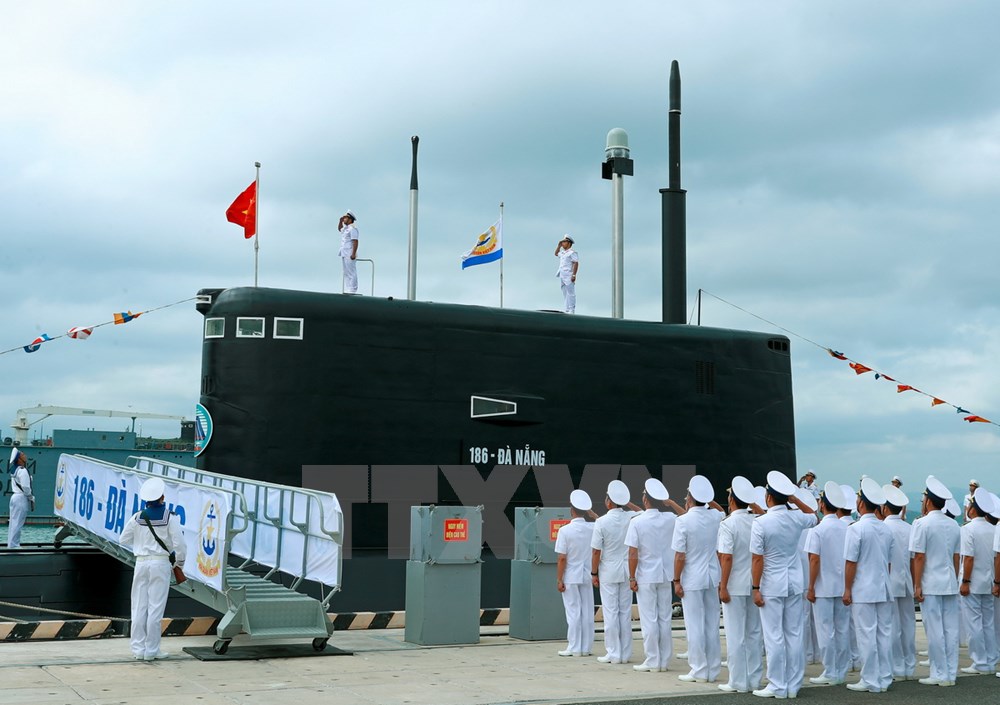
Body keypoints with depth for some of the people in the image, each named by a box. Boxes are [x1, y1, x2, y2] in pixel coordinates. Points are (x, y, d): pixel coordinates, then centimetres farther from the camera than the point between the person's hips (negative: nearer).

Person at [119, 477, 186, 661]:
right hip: (161, 563, -3)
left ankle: (138, 649, 12)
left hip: (141, 563, 3)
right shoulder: (170, 517, -8)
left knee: (139, 607, 9)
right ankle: (151, 650, 3)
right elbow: (178, 543, -9)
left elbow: (123, 540, 10)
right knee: (155, 608, 1)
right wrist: (180, 562, 8)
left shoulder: (137, 518, 0)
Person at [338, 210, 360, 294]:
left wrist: (354, 254, -25)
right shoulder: (346, 228, 18)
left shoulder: (352, 228, -13)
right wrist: (340, 221, 22)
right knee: (346, 273, 11)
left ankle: (352, 290, -13)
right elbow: (339, 229, 41)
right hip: (344, 254, 11)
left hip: (350, 254, -11)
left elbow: (355, 241, -20)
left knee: (351, 272, -11)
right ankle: (347, 290, 14)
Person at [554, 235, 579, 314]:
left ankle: (571, 311, -11)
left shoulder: (572, 252, -9)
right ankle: (566, 310, 12)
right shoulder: (563, 253, 19)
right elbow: (556, 254, 38)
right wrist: (559, 245, 23)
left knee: (570, 293, -9)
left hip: (569, 276, -10)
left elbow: (576, 264, -16)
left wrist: (574, 275, -23)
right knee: (565, 293, 9)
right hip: (562, 276, 10)